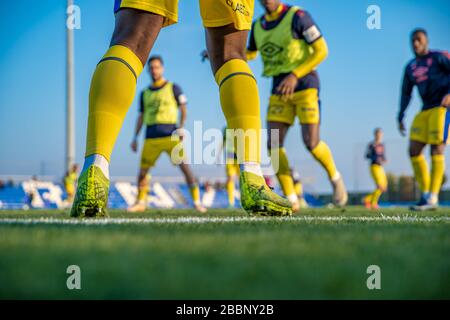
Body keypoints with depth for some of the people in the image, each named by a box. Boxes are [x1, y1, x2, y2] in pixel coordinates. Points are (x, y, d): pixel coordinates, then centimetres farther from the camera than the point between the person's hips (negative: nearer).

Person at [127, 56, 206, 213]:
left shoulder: (173, 88, 6)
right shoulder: (145, 93, 16)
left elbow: (183, 109, 3)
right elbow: (141, 116, 21)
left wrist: (181, 127, -12)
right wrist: (135, 137, 15)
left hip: (171, 136, -4)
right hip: (151, 138, 4)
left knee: (184, 166, -12)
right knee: (143, 170, 3)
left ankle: (196, 201, -10)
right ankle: (141, 202, 18)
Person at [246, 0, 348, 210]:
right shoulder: (258, 25, 8)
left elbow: (322, 51, -13)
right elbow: (249, 54, 25)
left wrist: (295, 75, -22)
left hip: (304, 85, -5)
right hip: (279, 90, 5)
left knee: (311, 142, -15)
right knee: (273, 144, -10)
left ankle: (335, 178, 14)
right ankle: (291, 200, -4)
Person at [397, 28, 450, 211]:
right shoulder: (410, 67, 15)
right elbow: (406, 93, 19)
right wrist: (400, 118, 13)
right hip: (426, 111, 7)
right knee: (414, 151, -2)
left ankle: (433, 198, -10)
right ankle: (425, 194, 6)